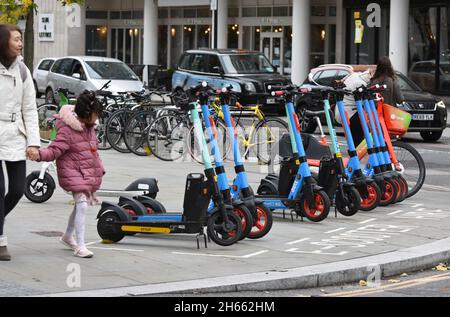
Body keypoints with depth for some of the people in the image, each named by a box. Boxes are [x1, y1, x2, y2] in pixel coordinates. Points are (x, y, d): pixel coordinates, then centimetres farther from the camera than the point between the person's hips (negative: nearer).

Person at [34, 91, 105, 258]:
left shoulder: (89, 126, 9)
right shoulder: (67, 130, -20)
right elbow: (54, 150, -23)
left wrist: (99, 168, 29)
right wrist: (39, 154, -42)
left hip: (89, 173, 9)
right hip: (73, 172, -9)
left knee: (80, 206, 20)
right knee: (82, 205, -18)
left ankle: (68, 236, 41)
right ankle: (80, 246, -17)